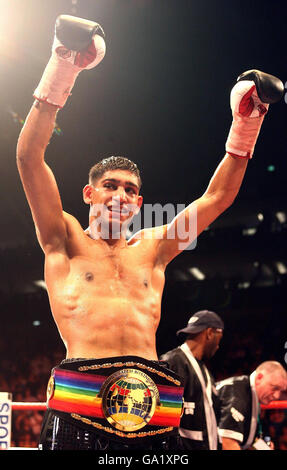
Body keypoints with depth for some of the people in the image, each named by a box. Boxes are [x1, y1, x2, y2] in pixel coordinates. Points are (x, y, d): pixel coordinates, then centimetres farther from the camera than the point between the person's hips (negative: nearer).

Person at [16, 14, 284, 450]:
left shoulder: (152, 248, 23)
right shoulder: (65, 241, 15)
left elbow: (216, 198, 24)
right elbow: (29, 156, 5)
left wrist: (246, 123, 18)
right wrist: (62, 68, 0)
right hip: (81, 404, -3)